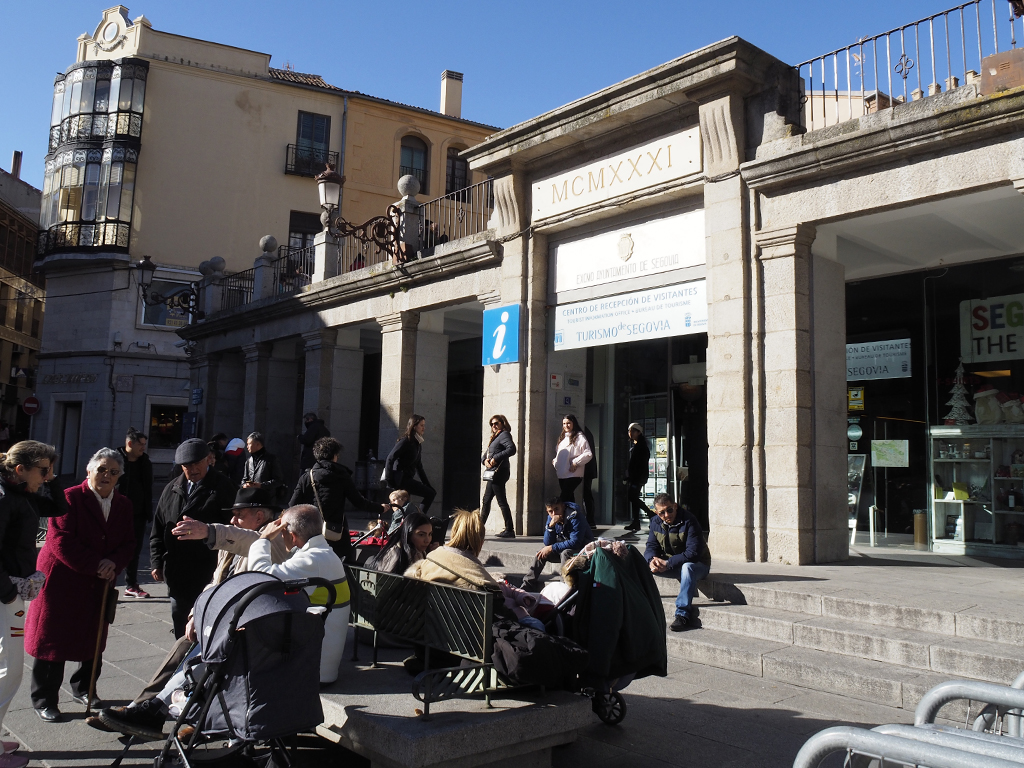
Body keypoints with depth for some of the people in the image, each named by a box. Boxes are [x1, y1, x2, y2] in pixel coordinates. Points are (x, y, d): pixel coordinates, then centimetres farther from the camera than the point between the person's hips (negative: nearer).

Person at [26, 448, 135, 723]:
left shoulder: (124, 505, 5)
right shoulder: (69, 498, -12)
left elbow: (128, 544, 5)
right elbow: (61, 541, -19)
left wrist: (114, 563, -16)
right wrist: (96, 565, -20)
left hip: (99, 585, 5)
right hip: (61, 580, -5)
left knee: (93, 640, 14)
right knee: (52, 641, 3)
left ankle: (83, 689, 33)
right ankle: (43, 700, 17)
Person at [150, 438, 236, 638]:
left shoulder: (222, 488, -5)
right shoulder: (172, 489, 12)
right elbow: (158, 528, 15)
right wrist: (157, 562, 8)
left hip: (208, 576, -6)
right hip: (177, 576, 6)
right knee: (181, 633, 17)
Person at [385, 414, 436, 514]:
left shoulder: (418, 443, 15)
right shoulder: (406, 441, -11)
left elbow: (419, 466, 19)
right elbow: (390, 458, -16)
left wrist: (427, 484, 14)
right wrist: (389, 480, -18)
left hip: (408, 479, 9)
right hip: (401, 479, -9)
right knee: (430, 494, -13)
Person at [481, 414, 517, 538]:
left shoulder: (504, 434, -6)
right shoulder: (495, 437, 22)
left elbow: (512, 449, -23)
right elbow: (485, 454, 22)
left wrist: (495, 458, -22)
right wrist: (485, 460, -2)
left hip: (499, 472, -10)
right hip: (493, 473, 10)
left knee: (502, 501, -8)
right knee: (486, 500, 13)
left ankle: (509, 530, -5)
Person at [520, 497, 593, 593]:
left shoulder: (575, 516, -25)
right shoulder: (551, 518, -4)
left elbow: (575, 542, -31)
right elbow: (547, 543, -8)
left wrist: (552, 548, -28)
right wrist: (551, 525, -25)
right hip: (564, 548, 7)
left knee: (565, 553, -34)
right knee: (542, 552, -8)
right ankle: (528, 586, -4)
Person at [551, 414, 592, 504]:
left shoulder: (579, 437, -7)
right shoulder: (562, 437, 17)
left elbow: (588, 454, -14)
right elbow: (558, 452, 28)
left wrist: (575, 463, -15)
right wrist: (555, 461, 9)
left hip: (573, 474, -8)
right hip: (562, 474, 8)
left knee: (563, 498, -15)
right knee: (569, 497, 11)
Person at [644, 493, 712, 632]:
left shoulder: (689, 522, -21)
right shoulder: (656, 522, -1)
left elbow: (693, 553, -27)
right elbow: (651, 546, 0)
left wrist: (668, 563, -33)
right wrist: (652, 560, -25)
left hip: (697, 564, -5)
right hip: (668, 565, 6)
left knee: (687, 567, -40)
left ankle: (682, 614, -40)